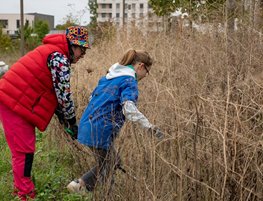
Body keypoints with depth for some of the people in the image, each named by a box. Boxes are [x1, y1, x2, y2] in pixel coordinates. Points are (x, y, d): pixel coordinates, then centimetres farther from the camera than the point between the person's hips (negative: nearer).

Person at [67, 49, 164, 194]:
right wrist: (149, 127, -35)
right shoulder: (129, 81, -11)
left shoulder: (108, 77, 15)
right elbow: (129, 108, -28)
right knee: (106, 168, 8)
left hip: (87, 126, 9)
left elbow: (92, 97, 25)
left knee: (113, 163, 19)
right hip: (100, 132, -9)